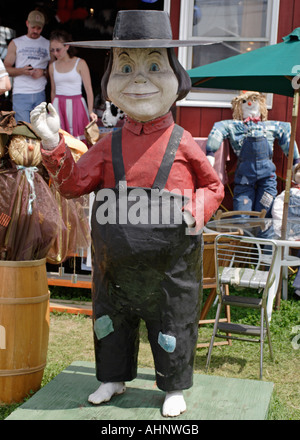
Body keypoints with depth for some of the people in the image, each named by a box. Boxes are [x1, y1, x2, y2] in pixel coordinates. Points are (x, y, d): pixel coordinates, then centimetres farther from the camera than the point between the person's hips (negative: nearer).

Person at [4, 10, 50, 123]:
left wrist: (43, 72, -9)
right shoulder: (15, 43, 9)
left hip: (40, 94, 2)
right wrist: (22, 71, -14)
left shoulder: (48, 45, 12)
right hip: (21, 94, -2)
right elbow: (6, 69, 5)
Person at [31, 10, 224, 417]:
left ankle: (174, 388, 31)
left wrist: (197, 210, -13)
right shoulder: (110, 145, 0)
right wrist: (53, 142, -10)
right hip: (117, 259, 3)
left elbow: (213, 185, 5)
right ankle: (114, 377, 40)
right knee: (111, 318, 17)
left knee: (173, 323, 10)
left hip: (170, 259, -2)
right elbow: (74, 183, 0)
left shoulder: (182, 143, -6)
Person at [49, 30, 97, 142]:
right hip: (58, 106, 3)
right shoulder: (52, 66, 10)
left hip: (76, 105, -3)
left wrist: (90, 111, -12)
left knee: (77, 139, -7)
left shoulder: (80, 63, -2)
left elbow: (89, 90, -4)